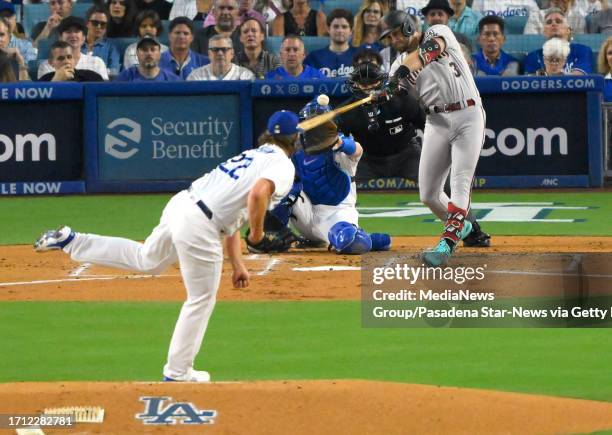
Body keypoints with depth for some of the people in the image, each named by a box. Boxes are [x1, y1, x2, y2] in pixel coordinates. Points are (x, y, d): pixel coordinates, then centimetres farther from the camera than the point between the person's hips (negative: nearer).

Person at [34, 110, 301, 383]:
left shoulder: (254, 156, 24)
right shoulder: (283, 165, -4)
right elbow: (258, 193, -27)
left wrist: (237, 265, 23)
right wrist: (257, 236, -12)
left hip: (178, 206, 8)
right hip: (199, 225, -8)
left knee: (146, 259, 32)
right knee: (202, 299, 6)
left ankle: (70, 242, 29)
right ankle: (178, 372, 14)